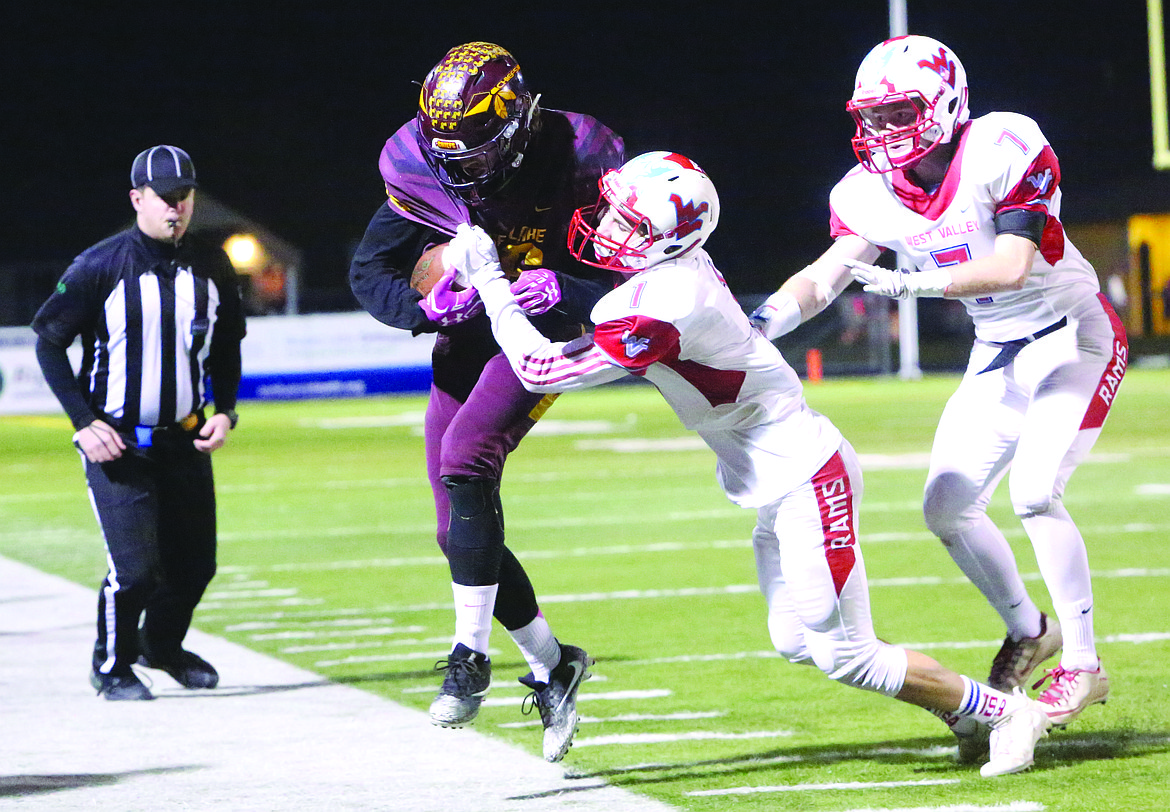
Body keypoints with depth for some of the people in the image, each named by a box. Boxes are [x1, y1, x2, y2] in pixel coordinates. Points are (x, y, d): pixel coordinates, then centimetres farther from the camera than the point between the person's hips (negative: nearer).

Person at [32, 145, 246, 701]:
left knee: (195, 564, 6)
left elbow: (227, 346, 18)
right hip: (116, 442, -5)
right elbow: (49, 342, -6)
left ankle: (162, 645, 35)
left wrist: (224, 411, 3)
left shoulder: (210, 268, 3)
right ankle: (112, 665, 12)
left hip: (184, 442, 5)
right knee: (135, 567, -13)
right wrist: (85, 422, -12)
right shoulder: (101, 266, -11)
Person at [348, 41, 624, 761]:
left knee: (465, 455, -29)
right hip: (464, 345, 5)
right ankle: (552, 665, 19)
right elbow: (370, 272, -4)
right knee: (463, 532, 1)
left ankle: (472, 654, -21)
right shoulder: (422, 170, -10)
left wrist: (564, 290, -34)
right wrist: (425, 305, -25)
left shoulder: (571, 161, -20)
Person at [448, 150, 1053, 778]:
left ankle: (1006, 712, 8)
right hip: (787, 483, 10)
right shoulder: (673, 271, 1)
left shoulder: (660, 311, -27)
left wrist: (489, 281, -14)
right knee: (797, 643, 15)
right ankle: (966, 705, 24)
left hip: (807, 480, -10)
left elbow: (542, 371, -23)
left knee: (845, 656, -4)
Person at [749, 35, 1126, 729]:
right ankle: (1028, 631, 25)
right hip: (998, 356, 7)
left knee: (1035, 491, -22)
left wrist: (915, 283, -41)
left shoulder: (1002, 150, -24)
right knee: (948, 507, 1)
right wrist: (760, 322, -32)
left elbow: (1012, 267, -30)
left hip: (1073, 337, -7)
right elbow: (826, 277, -14)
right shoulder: (872, 193, -6)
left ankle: (1083, 665, -8)